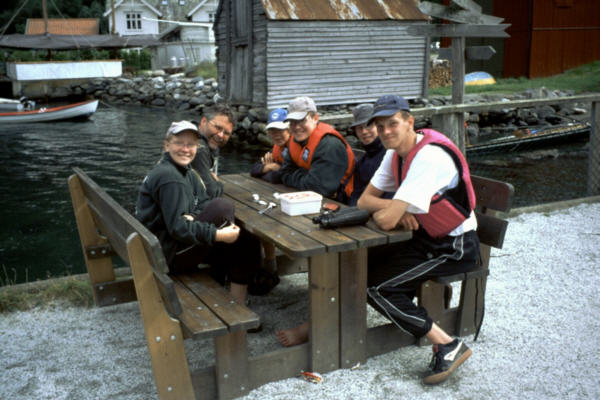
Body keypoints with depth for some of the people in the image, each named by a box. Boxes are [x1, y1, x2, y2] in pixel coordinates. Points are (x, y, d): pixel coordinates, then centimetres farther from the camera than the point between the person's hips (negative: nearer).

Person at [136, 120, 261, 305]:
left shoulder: (187, 172, 14)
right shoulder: (168, 176, -18)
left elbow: (204, 202, 5)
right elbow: (177, 227, -24)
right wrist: (219, 234, -26)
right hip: (168, 254, -10)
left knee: (248, 243, 7)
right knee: (223, 206, -23)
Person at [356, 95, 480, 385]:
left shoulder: (430, 156, -28)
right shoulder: (395, 153, 2)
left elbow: (386, 221, -31)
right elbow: (364, 200, 4)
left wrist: (392, 211, -7)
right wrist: (396, 208, -15)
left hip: (455, 247, -9)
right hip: (426, 237, 9)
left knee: (377, 287, -14)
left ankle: (448, 346, -10)